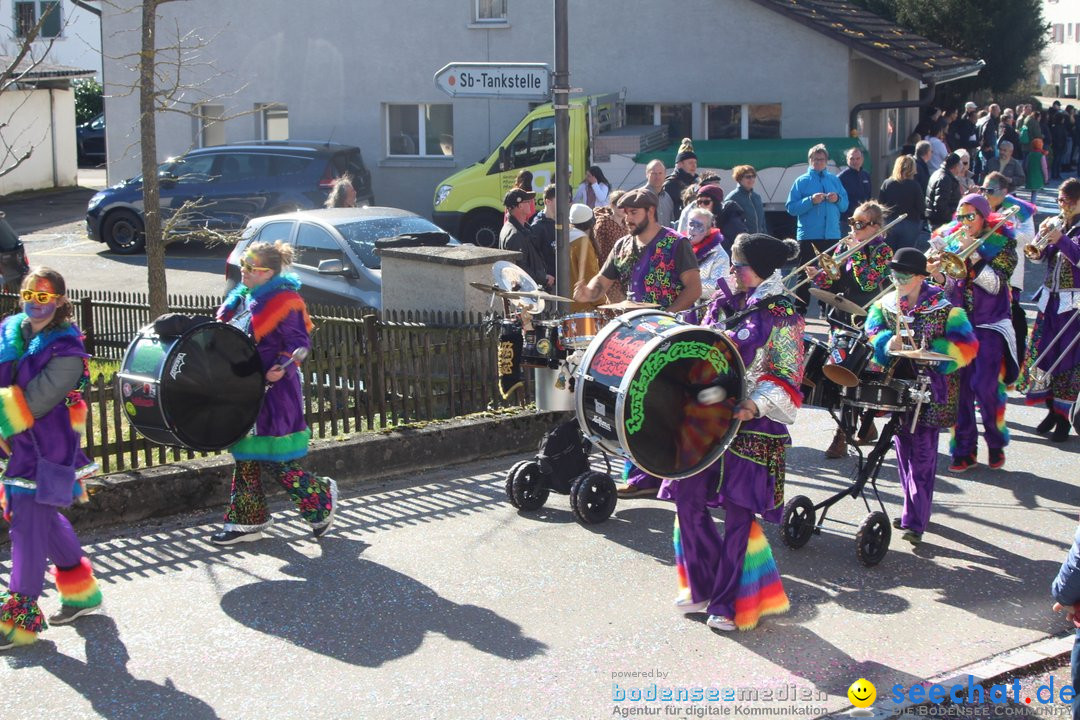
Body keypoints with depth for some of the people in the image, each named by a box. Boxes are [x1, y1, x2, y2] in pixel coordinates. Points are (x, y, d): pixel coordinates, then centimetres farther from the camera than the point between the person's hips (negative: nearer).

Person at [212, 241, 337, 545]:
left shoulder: (284, 301, -13)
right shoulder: (241, 298, 12)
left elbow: (299, 342, -15)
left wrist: (284, 367, -29)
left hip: (273, 391, -9)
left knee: (273, 461, -6)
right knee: (245, 455, 12)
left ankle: (320, 499, 14)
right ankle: (247, 521, 21)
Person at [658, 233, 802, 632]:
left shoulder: (782, 316, -6)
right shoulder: (720, 305, 13)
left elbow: (787, 376, -10)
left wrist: (757, 405, -25)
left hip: (751, 430, -6)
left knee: (739, 511, -3)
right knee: (688, 499, 4)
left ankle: (728, 602, 9)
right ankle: (703, 587, 21)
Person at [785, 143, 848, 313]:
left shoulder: (834, 180, 12)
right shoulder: (801, 181, 1)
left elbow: (845, 205, 13)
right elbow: (791, 208, -8)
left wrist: (838, 199, -7)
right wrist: (810, 201, -19)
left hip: (831, 234, 3)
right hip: (808, 235, -3)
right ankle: (800, 310, 4)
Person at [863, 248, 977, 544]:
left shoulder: (944, 308, -9)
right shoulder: (885, 305, 5)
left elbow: (967, 345, -13)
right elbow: (871, 332, -5)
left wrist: (931, 353, -24)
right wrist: (888, 343, -26)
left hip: (930, 390, -5)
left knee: (922, 453, -6)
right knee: (903, 447, 12)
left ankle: (915, 521, -4)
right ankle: (912, 510, 26)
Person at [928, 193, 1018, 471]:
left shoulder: (1001, 242, -2)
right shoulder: (951, 241, 8)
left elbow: (995, 284, -14)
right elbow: (949, 288, 6)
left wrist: (972, 254, -20)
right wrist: (936, 273, -14)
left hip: (990, 325, -3)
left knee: (985, 387, -9)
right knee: (959, 388, 0)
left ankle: (996, 444, 12)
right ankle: (964, 450, 8)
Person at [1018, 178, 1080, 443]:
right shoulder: (1057, 224, 9)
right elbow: (1038, 256, 7)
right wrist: (1043, 236, -9)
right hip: (1050, 300, 6)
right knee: (1041, 356, 8)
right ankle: (1052, 409, 22)